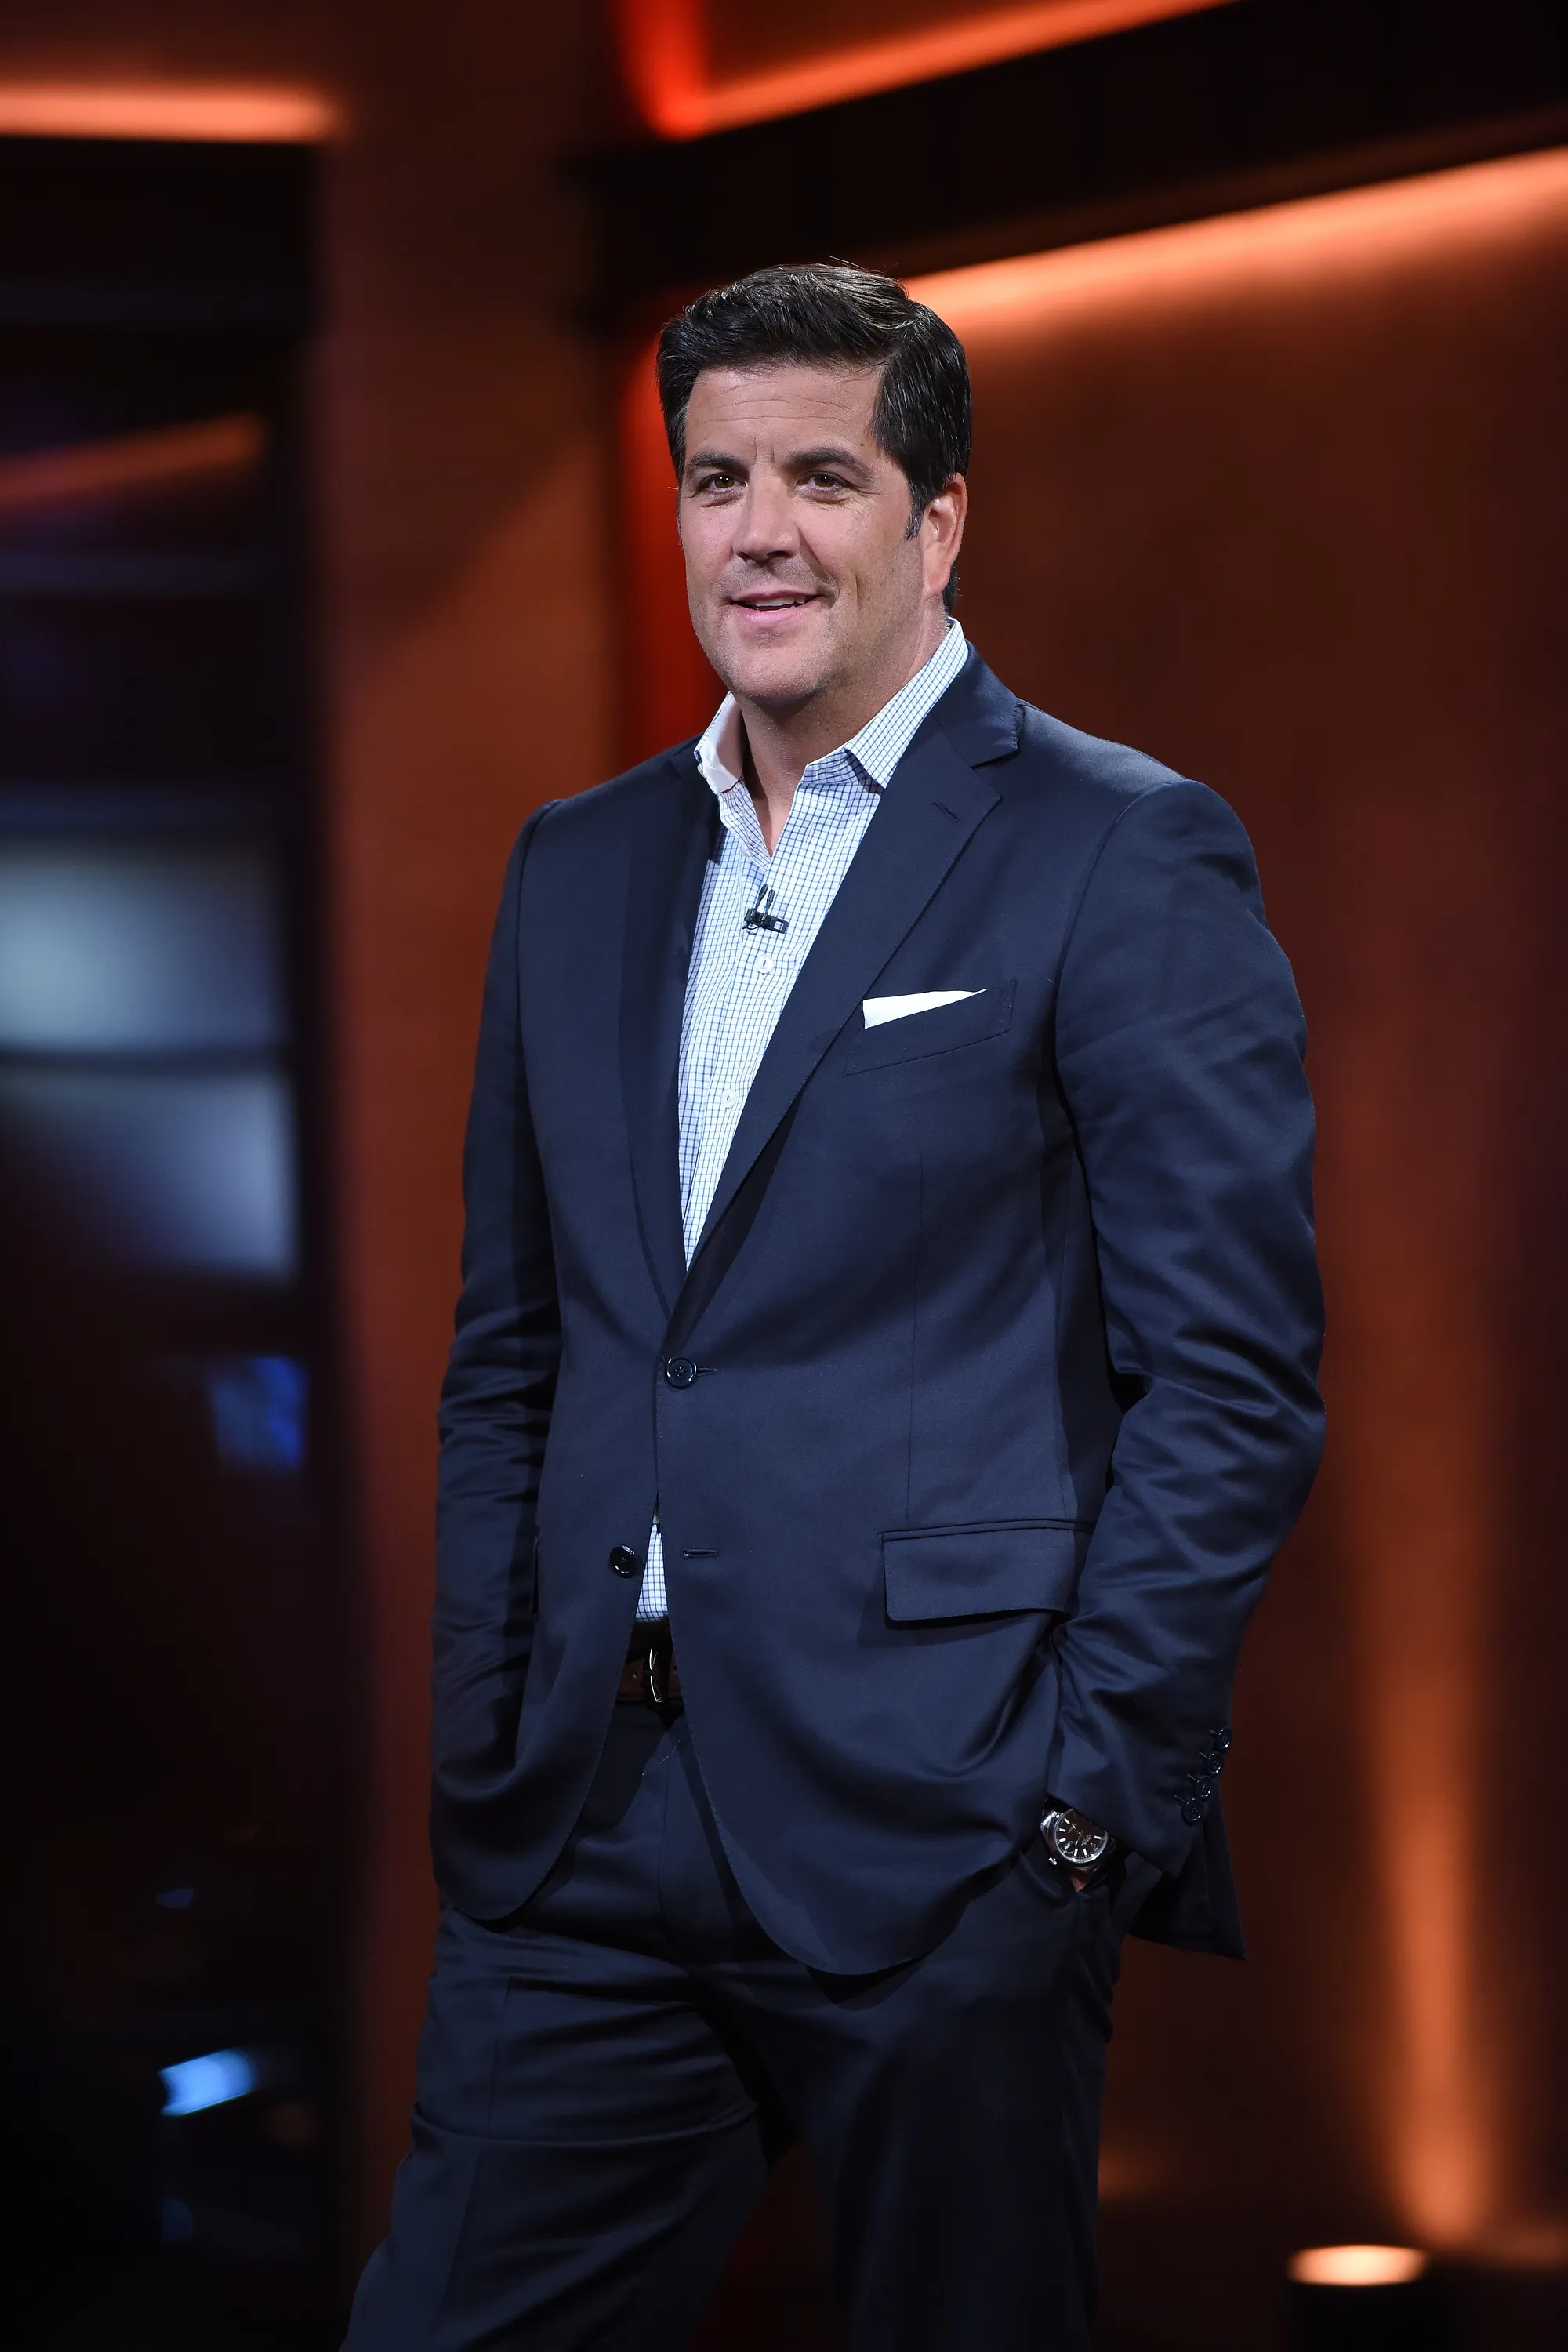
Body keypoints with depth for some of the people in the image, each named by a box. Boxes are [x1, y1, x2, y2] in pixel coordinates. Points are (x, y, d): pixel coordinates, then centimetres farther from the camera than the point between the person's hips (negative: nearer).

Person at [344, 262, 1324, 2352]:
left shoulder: (1123, 860, -4)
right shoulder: (581, 868, 14)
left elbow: (1232, 1378, -8)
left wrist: (1089, 1805, -12)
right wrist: (479, 1765, 10)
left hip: (944, 1860, -5)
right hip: (589, 1851, 5)